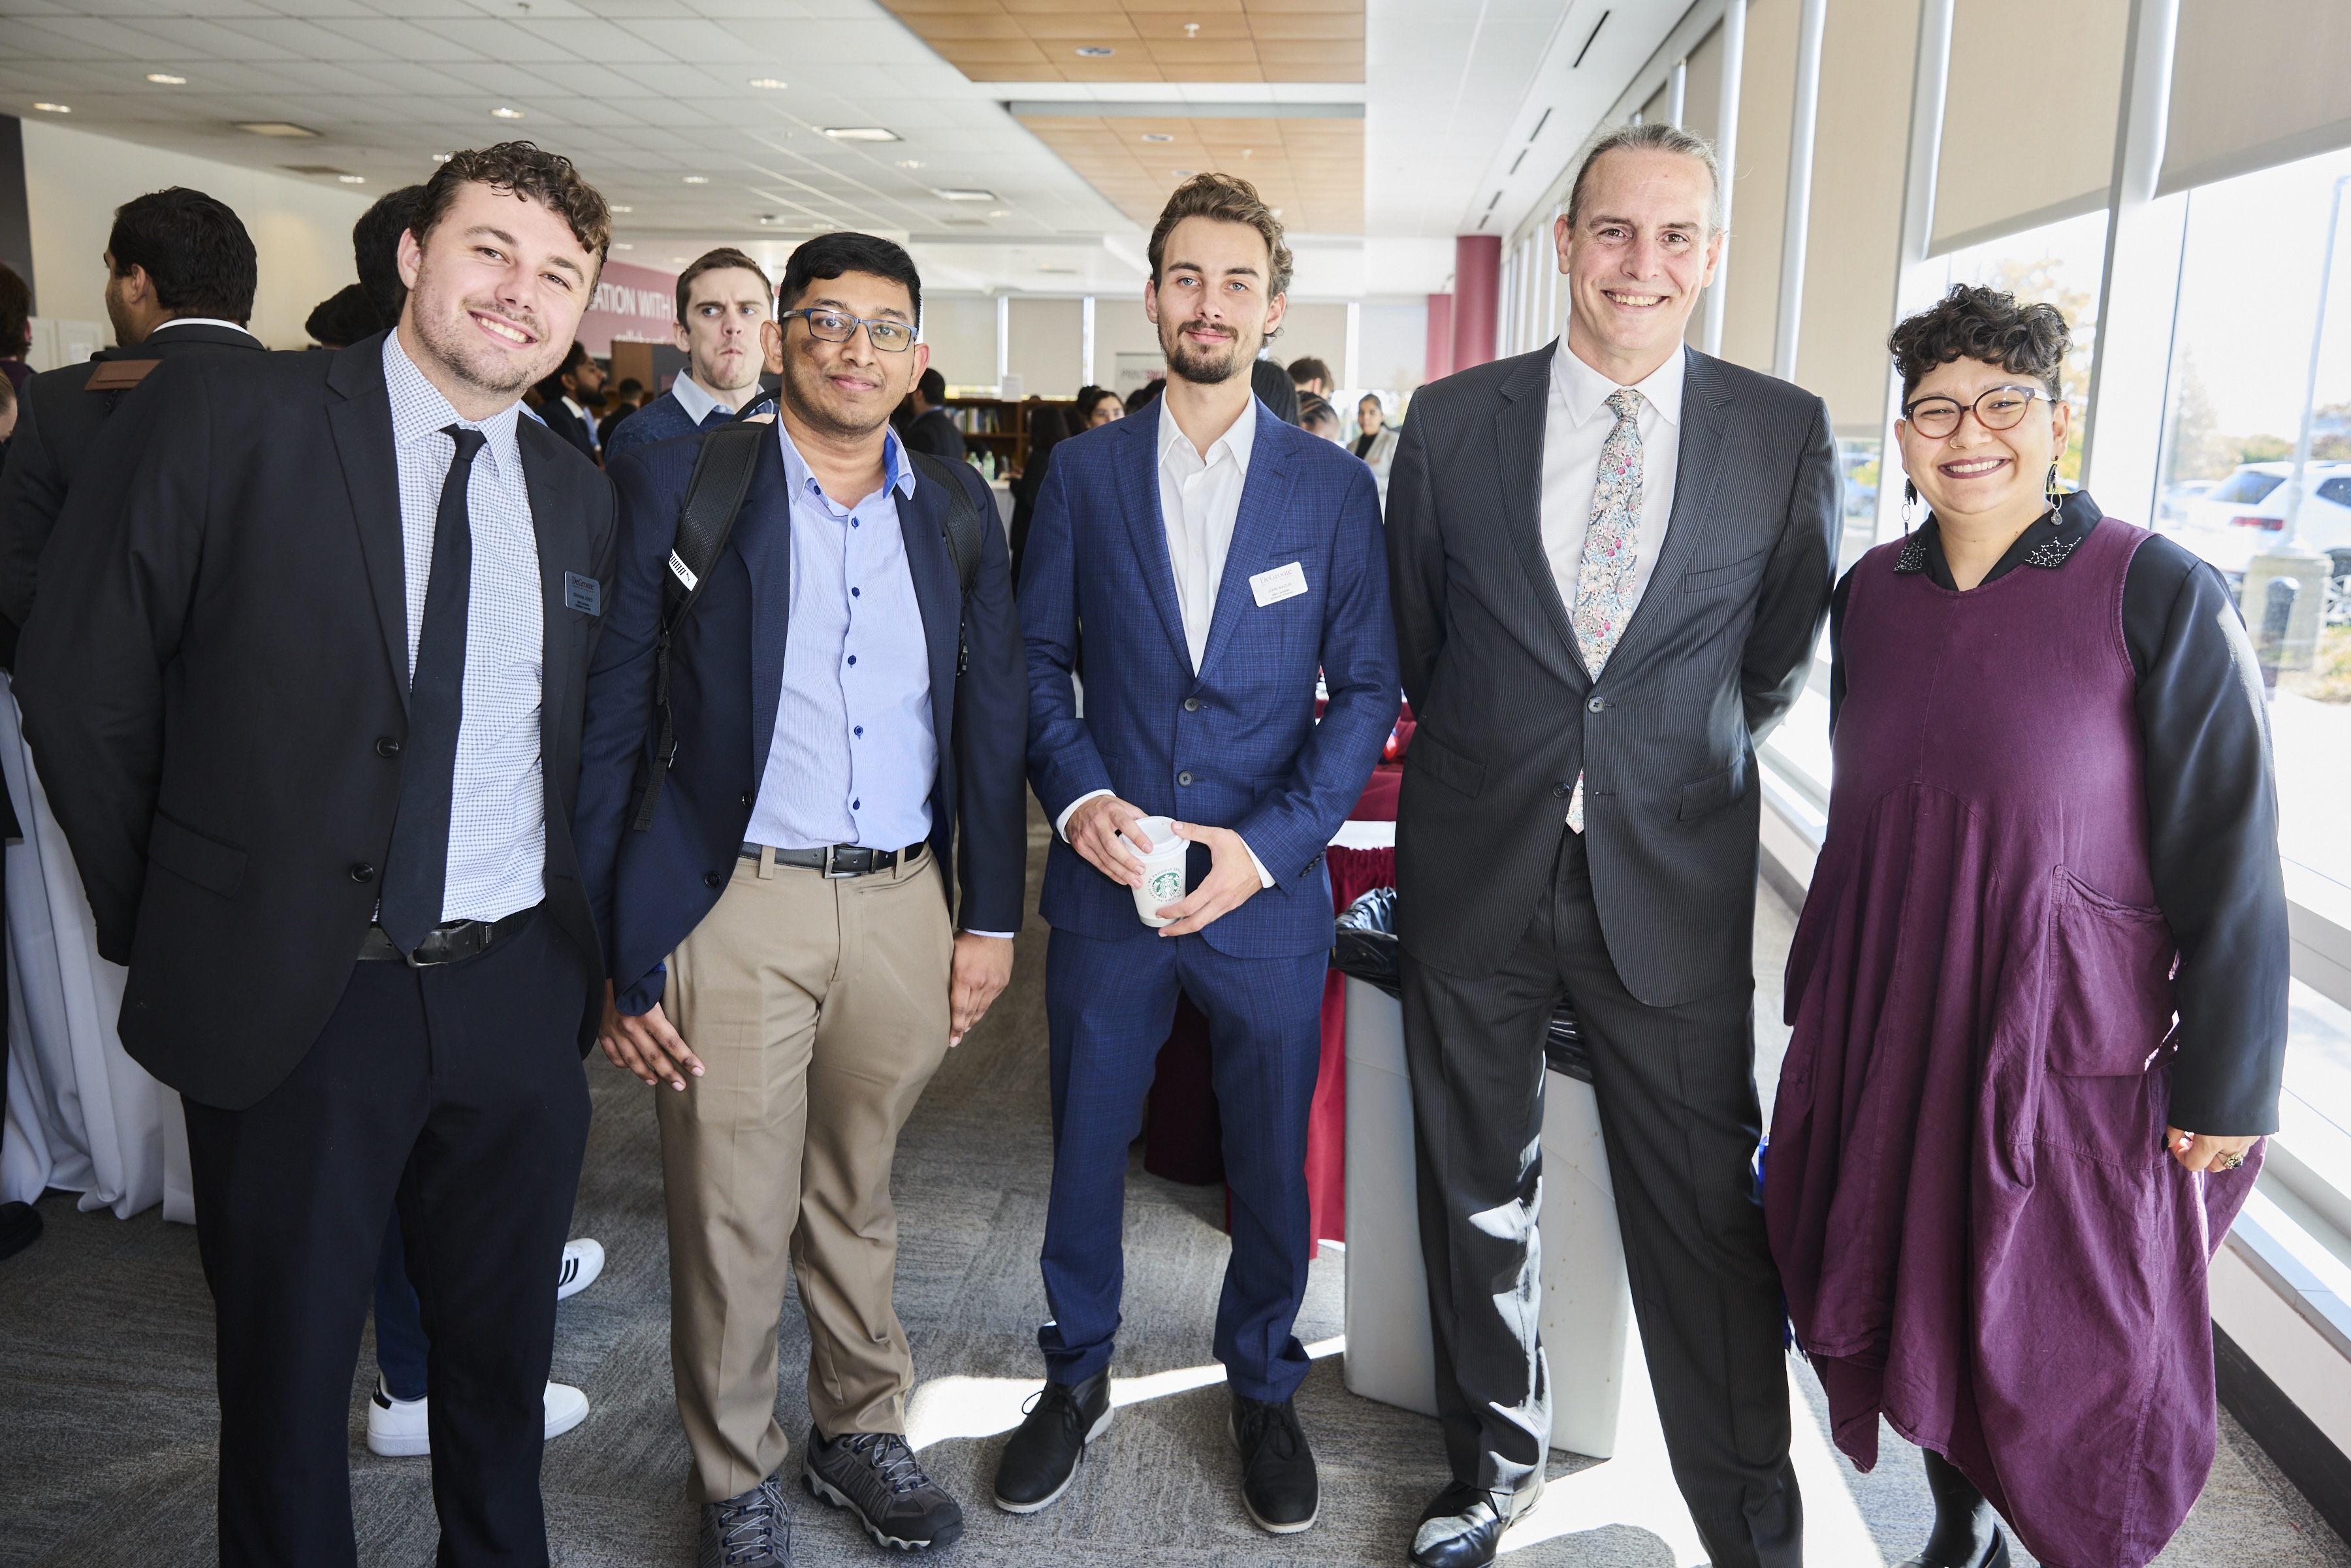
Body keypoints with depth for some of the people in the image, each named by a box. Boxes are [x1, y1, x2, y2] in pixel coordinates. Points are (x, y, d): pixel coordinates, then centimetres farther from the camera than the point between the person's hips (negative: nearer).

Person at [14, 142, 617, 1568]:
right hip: (293, 997, -3)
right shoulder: (224, 415, -8)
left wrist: (592, 940, 5)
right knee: (288, 1361, 16)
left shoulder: (577, 491, 5)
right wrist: (169, 936, -2)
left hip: (521, 993, 4)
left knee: (503, 1350, 20)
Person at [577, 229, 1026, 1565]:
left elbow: (993, 714, 9)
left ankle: (862, 1429, 39)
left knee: (858, 1200, 19)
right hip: (734, 907, -2)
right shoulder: (682, 483, -3)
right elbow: (612, 719, -4)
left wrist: (992, 914, 6)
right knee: (732, 1218, 9)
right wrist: (614, 949, -8)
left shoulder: (957, 507, 7)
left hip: (903, 908, 3)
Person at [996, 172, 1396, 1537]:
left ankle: (1264, 1387, 37)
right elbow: (1037, 658, 5)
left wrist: (1268, 842, -13)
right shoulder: (1085, 472, 4)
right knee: (1087, 1145, 14)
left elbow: (1369, 690, -2)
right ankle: (1078, 1378, 37)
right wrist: (1076, 795, -12)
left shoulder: (1335, 486, 0)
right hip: (1106, 879, 1)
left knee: (1274, 1159, 12)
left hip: (1268, 891, -1)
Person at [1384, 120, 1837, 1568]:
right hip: (1477, 871, 2)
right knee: (1478, 1191, 15)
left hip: (1675, 881, -1)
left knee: (1708, 1215, 5)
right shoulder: (1452, 420, -1)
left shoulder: (1785, 434, -1)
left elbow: (1782, 658, 9)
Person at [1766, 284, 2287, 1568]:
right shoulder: (1870, 594, 3)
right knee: (1920, 1302, 16)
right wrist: (1823, 1002, 16)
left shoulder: (2160, 597, -11)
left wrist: (2227, 1084, -8)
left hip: (2072, 1044, -4)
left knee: (2072, 1354, 7)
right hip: (1886, 1028, 5)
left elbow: (2229, 854, -9)